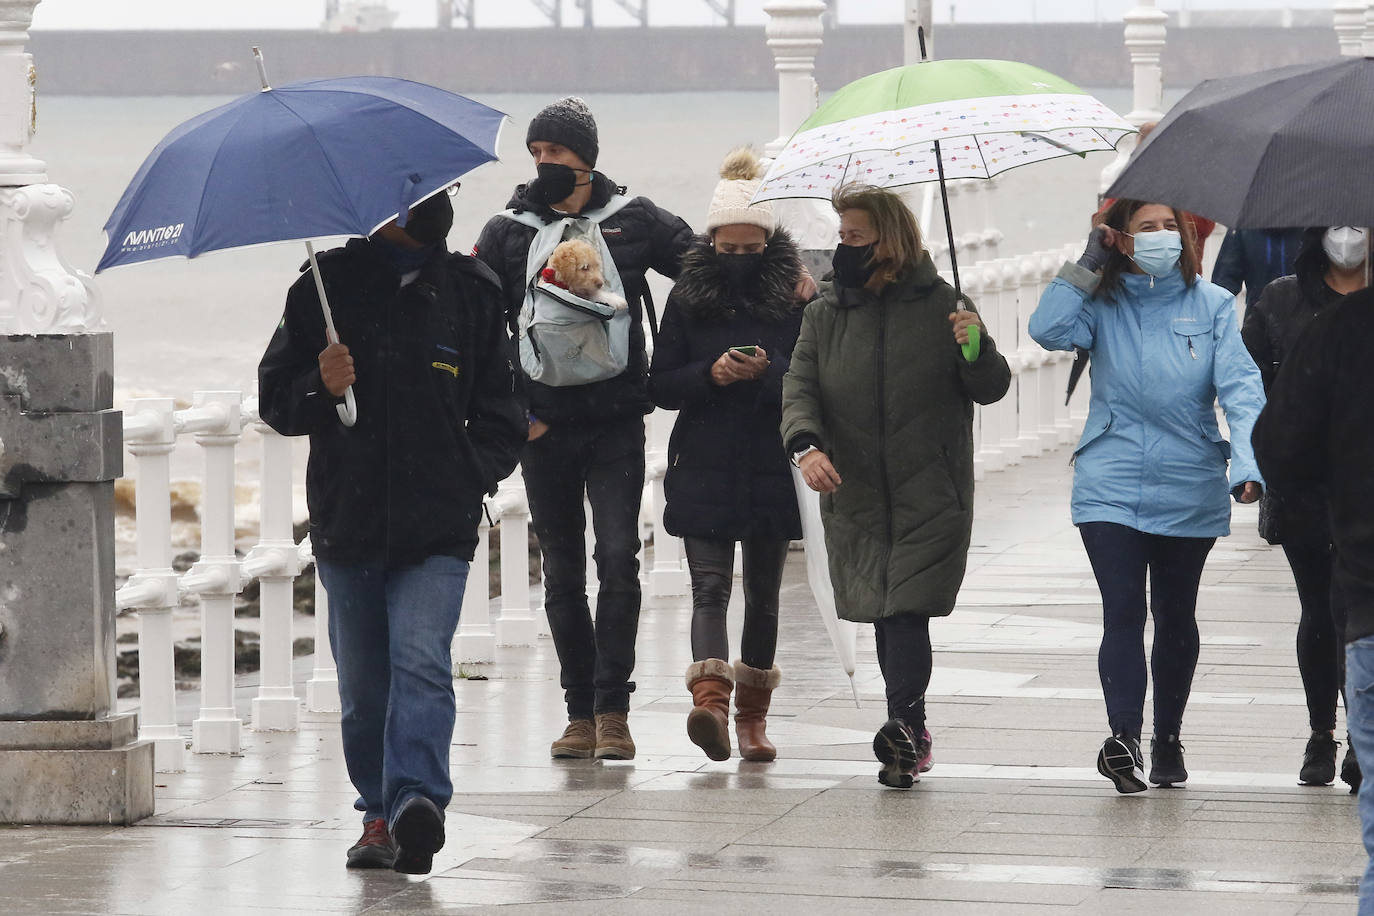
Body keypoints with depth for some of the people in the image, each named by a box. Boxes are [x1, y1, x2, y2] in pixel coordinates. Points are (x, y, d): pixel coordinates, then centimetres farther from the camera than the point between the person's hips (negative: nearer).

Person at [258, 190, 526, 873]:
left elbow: (502, 414, 13)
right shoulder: (325, 286, 8)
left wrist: (470, 476, -4)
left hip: (438, 530, -2)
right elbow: (274, 400, 10)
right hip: (347, 527, 2)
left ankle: (416, 798, -29)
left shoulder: (470, 293, 8)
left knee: (420, 658, -19)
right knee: (363, 684, 8)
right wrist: (319, 387, -12)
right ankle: (379, 813, 20)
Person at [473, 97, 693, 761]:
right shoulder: (508, 232, 6)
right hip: (543, 428, 2)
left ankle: (612, 708, -6)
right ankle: (581, 713, 11)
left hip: (617, 425, -1)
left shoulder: (635, 221, 4)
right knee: (562, 572, 5)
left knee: (617, 558, -10)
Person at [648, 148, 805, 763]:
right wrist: (710, 373, -13)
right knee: (709, 587, -13)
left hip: (772, 469, 1)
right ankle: (710, 696, -29)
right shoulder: (688, 296, 5)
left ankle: (752, 713, 22)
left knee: (763, 592, 9)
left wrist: (769, 371, -16)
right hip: (704, 465, -1)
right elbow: (660, 385, 5)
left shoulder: (794, 297, 3)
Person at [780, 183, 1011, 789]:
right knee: (884, 617, 5)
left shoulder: (941, 307, 0)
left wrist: (976, 349, -20)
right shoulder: (826, 314, 10)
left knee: (907, 609, -16)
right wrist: (806, 444, -18)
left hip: (929, 495, -4)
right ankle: (911, 738, 14)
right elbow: (800, 386, 2)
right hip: (855, 495, 4)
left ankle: (904, 727, -25)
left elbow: (991, 390, 3)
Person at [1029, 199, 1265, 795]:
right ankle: (1124, 736, -23)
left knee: (1175, 617, 12)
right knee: (1123, 613, -14)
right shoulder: (1103, 304, 3)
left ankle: (1167, 739, 26)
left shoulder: (1211, 305, 2)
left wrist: (1249, 466, -22)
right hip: (1110, 490, -1)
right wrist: (1088, 265, -12)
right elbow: (1048, 330, -16)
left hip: (1189, 493, 1)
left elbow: (1240, 387, -8)